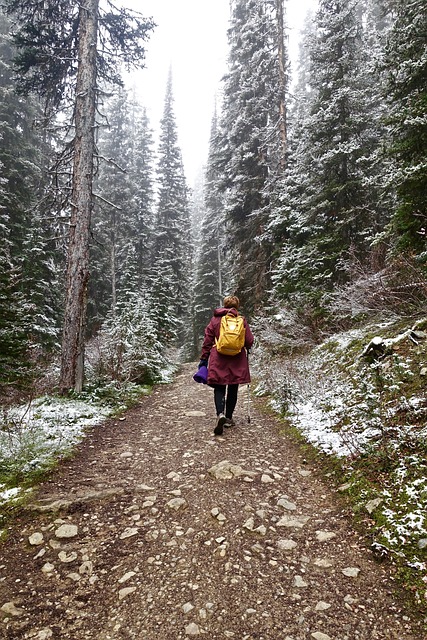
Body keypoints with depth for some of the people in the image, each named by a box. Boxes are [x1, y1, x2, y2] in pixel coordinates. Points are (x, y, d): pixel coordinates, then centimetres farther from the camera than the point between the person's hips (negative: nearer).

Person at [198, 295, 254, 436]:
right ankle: (228, 418, 20)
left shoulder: (215, 319, 2)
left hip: (219, 359, 0)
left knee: (219, 388, 4)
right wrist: (246, 348, 24)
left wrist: (204, 358, 7)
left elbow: (207, 340, 1)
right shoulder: (241, 320, 1)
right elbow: (249, 341, 1)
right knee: (233, 389, 12)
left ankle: (220, 414, -18)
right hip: (237, 360, 1)